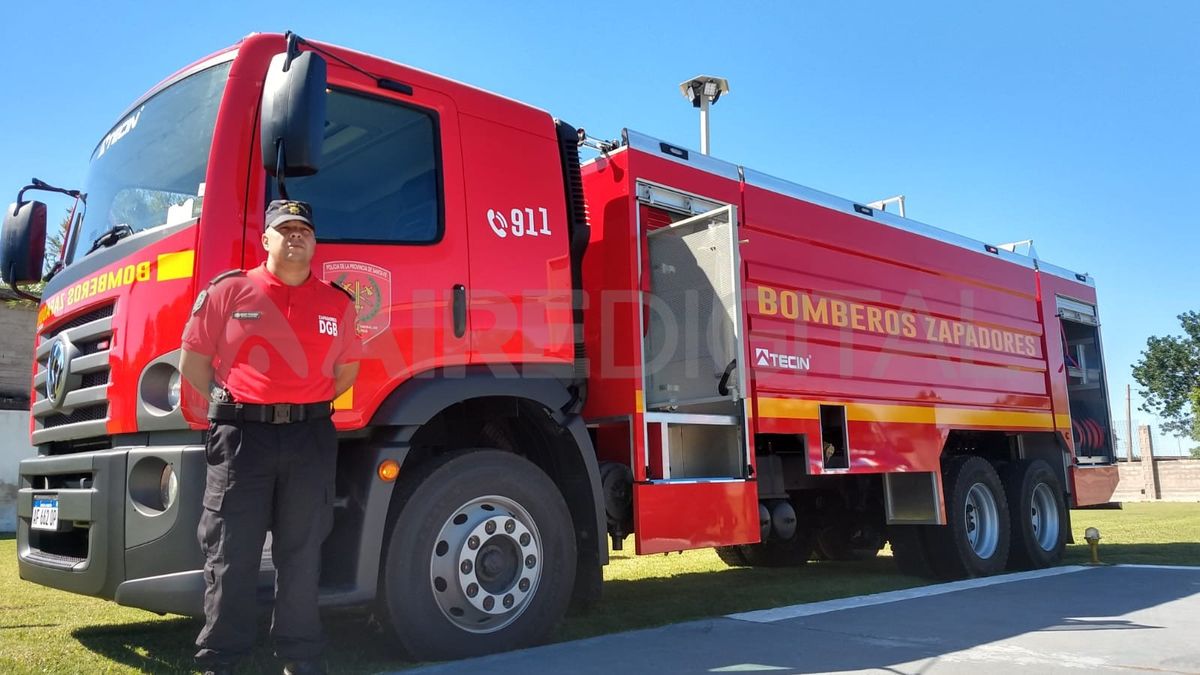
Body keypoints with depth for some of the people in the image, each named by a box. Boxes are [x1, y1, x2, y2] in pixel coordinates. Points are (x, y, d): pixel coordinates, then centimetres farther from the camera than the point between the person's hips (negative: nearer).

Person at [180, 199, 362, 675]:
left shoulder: (337, 302, 8)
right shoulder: (229, 291, 2)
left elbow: (347, 369, 18)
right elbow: (194, 361, 6)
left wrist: (308, 405, 11)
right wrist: (231, 406, 4)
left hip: (311, 438, 2)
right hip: (241, 435, -2)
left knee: (302, 555, 10)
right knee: (230, 555, 3)